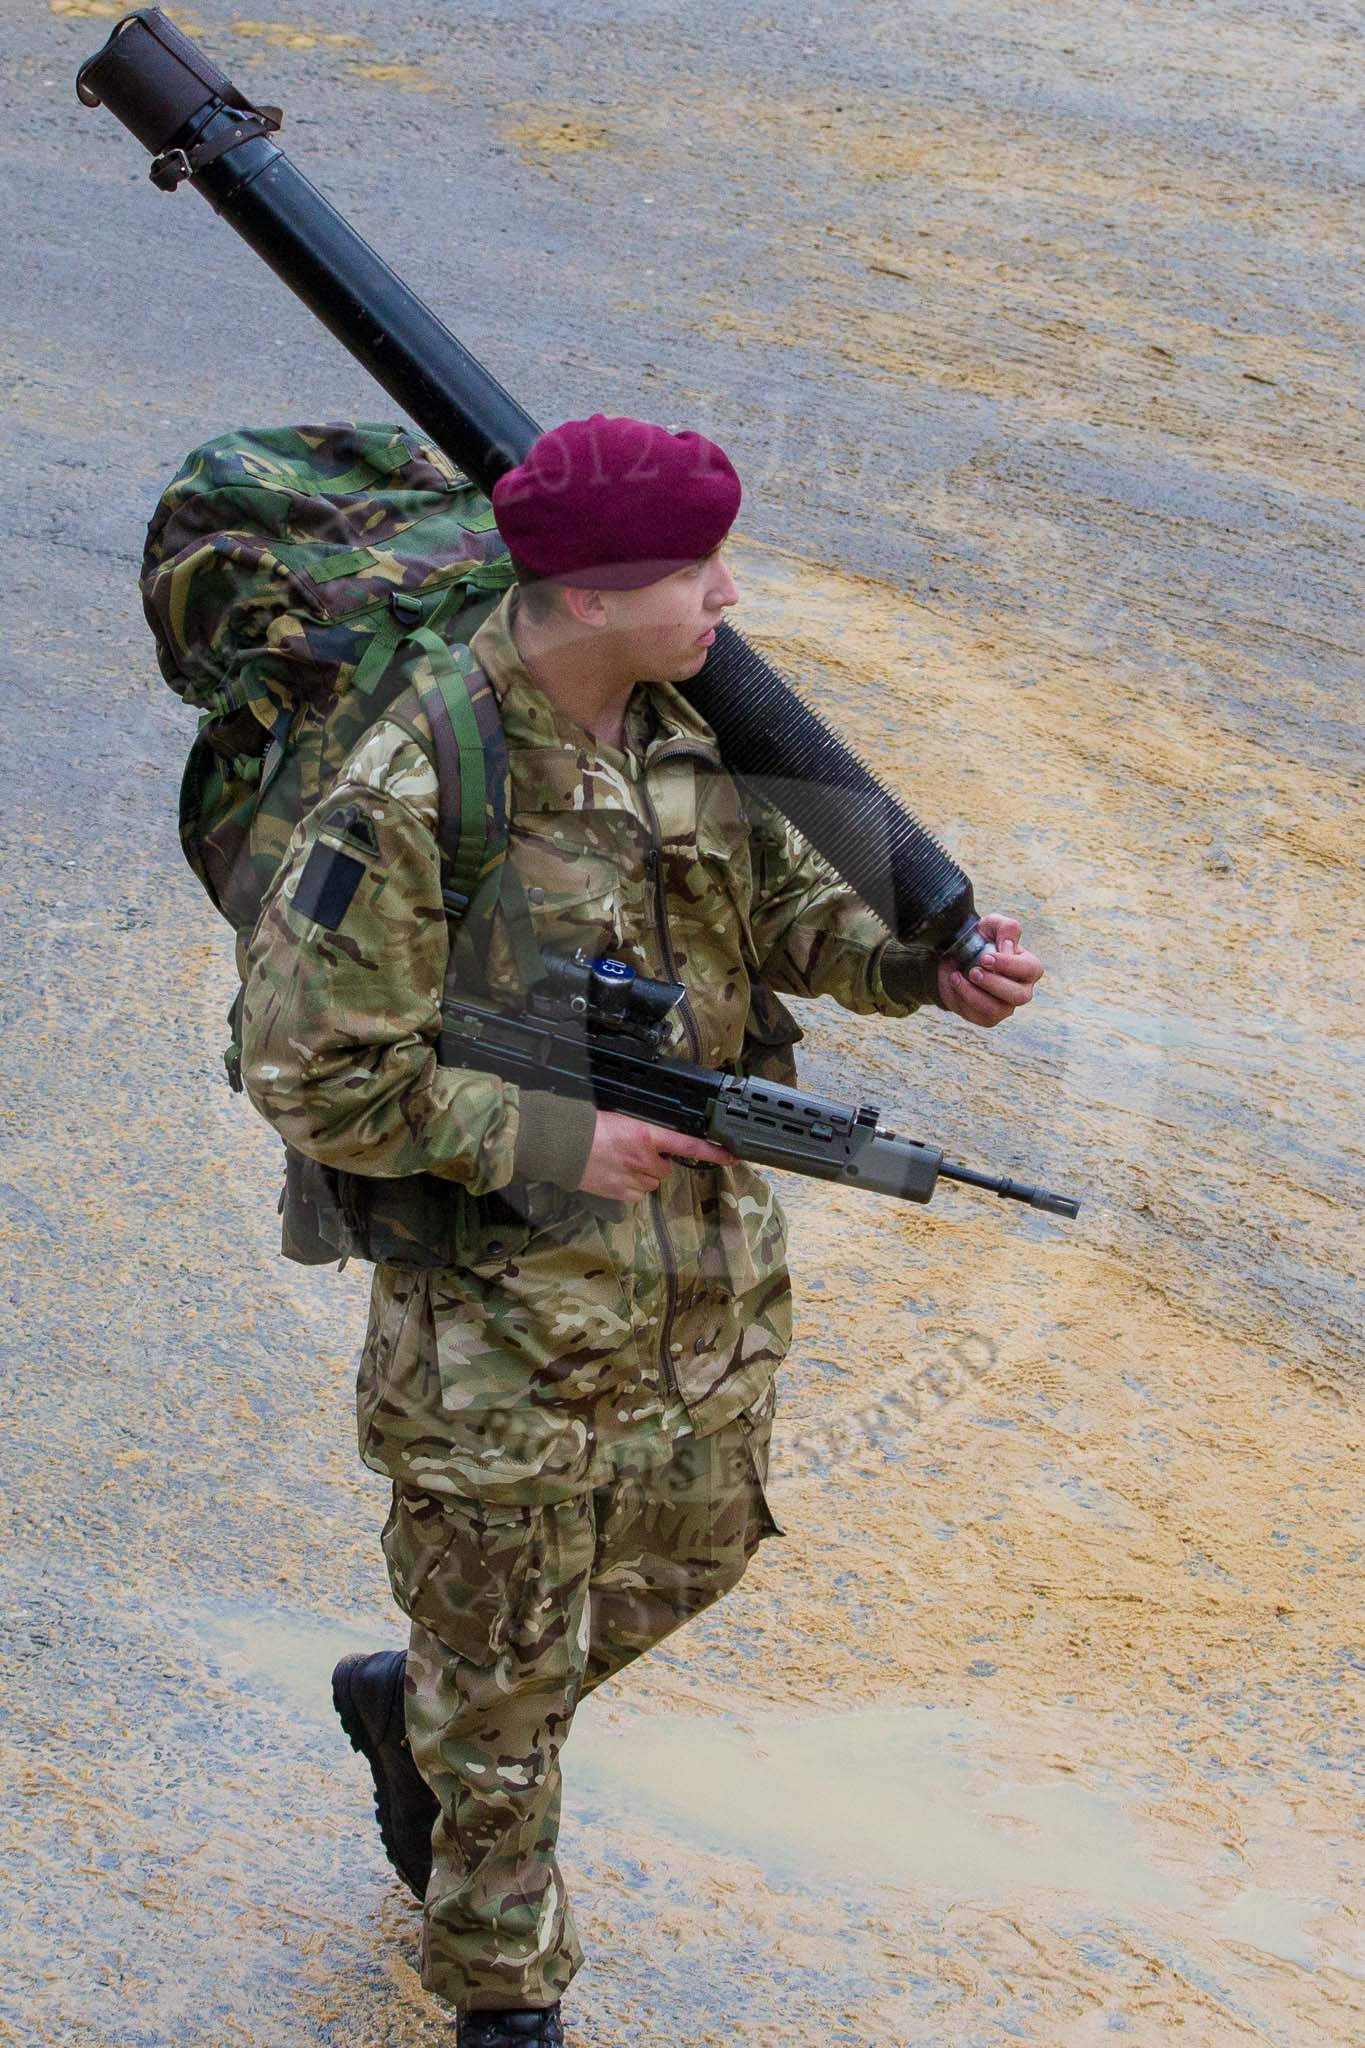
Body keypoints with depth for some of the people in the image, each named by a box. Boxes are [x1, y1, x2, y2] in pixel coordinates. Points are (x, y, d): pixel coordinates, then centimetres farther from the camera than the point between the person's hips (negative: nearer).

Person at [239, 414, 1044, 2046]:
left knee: (689, 1548, 26)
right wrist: (554, 1143, -24)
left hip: (708, 1269, 7)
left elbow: (783, 897, 6)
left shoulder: (683, 720, -4)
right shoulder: (410, 796, -26)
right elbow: (315, 1076, -22)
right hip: (510, 1298, -7)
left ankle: (409, 1706, 52)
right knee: (509, 1669, 10)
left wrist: (922, 961, -14)